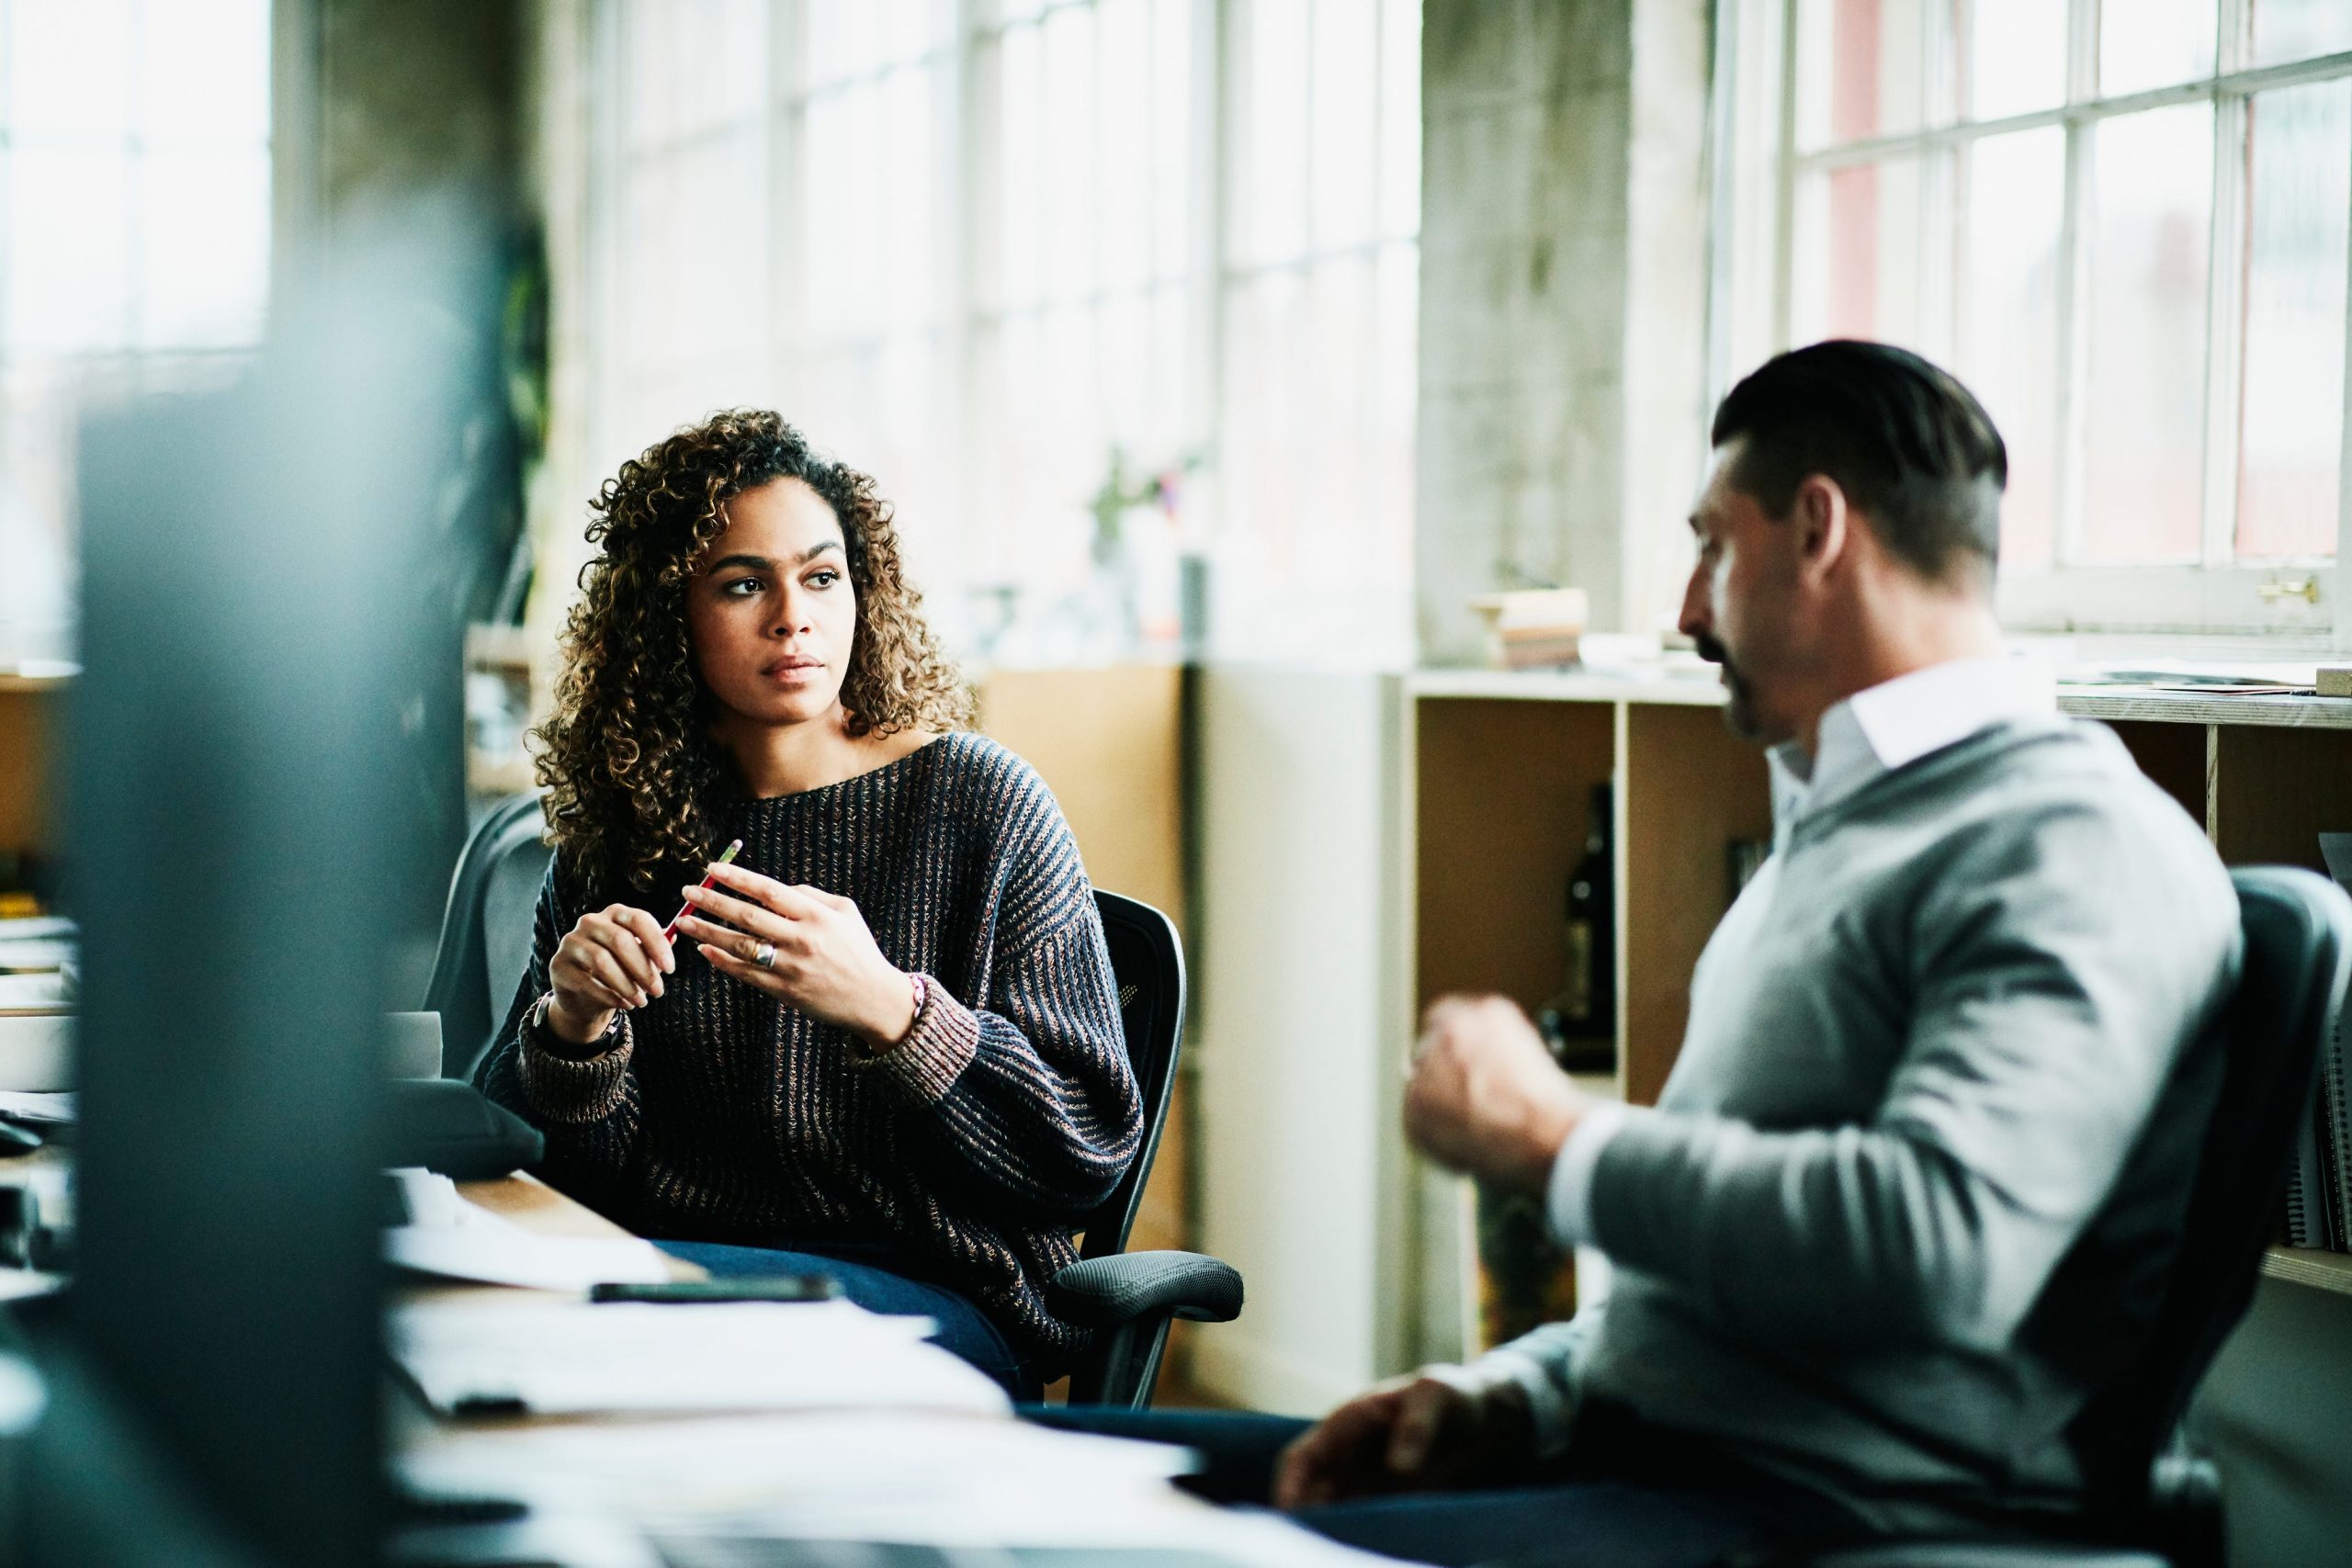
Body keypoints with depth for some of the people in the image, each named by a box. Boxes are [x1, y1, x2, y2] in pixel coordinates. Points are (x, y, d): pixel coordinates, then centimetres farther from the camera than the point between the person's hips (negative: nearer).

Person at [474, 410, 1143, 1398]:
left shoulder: (980, 803, -1)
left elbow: (1090, 1149, -5)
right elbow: (554, 1167, 10)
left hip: (937, 1304, -3)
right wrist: (574, 1022, -12)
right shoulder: (618, 830, 9)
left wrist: (886, 1009, -20)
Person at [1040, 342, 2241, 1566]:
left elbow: (1942, 1242, -26)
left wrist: (1550, 1139, -13)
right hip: (1628, 1446, 10)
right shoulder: (1835, 824, 24)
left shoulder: (2079, 848, -10)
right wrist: (1504, 1396, 8)